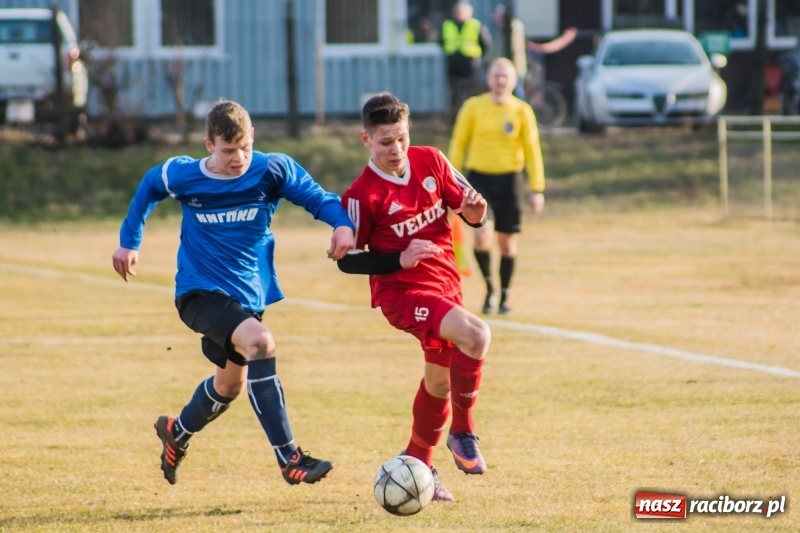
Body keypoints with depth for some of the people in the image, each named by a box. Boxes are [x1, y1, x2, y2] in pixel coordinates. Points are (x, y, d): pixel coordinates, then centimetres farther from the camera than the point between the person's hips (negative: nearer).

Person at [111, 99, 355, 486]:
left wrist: (342, 224, -30)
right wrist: (129, 241, 16)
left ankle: (176, 432, 54)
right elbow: (148, 188, 11)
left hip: (249, 294, 4)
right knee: (259, 342, -31)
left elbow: (316, 197, -9)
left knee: (230, 384, 21)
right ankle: (289, 459, -31)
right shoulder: (181, 176, -10)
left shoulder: (272, 171, -10)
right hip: (200, 291, -4)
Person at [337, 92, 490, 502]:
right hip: (402, 291, -6)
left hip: (445, 282, 7)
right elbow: (347, 260, -10)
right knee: (476, 334, -28)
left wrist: (474, 211, -15)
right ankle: (463, 433, -13)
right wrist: (399, 260, -22)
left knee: (440, 377, 16)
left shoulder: (431, 161, -1)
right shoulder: (363, 195, -15)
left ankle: (418, 464, 34)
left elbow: (465, 203, 9)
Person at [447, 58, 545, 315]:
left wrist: (537, 189, 2)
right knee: (482, 233, -20)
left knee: (507, 240, 5)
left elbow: (532, 150, 5)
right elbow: (458, 144, 4)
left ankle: (504, 297, 22)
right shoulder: (473, 107, -1)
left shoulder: (522, 111, 1)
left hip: (508, 179, 1)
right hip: (479, 177, -1)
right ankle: (489, 286, 3)